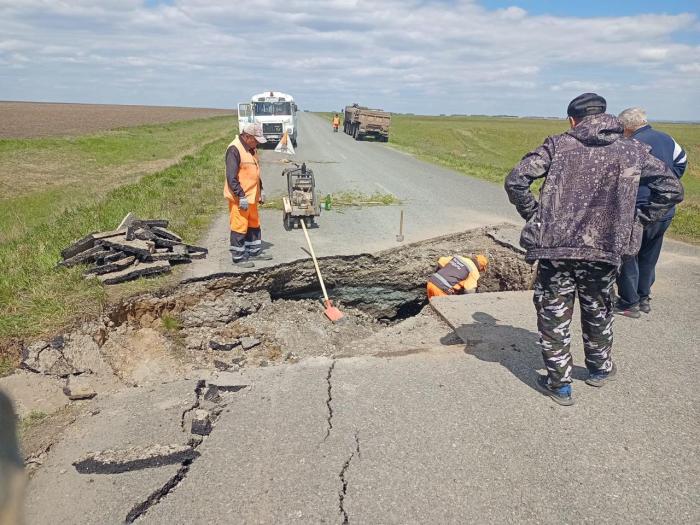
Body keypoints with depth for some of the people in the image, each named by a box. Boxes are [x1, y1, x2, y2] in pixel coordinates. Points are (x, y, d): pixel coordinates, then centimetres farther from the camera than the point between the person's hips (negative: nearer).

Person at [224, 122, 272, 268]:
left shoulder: (251, 148, 13)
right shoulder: (234, 149, -18)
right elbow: (231, 177, -22)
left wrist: (260, 190, 22)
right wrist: (241, 196, -24)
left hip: (252, 196, 10)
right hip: (239, 198, -10)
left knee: (254, 225, 18)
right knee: (239, 227, -2)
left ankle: (255, 252, 31)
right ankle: (238, 257, 7)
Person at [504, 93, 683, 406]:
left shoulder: (558, 145, 0)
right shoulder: (633, 150, 7)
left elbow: (515, 181, -9)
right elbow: (671, 190, 6)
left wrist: (533, 215, 3)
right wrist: (635, 221, 10)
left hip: (555, 247, -2)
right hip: (605, 250, 3)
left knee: (554, 316, 11)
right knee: (597, 312, 24)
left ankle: (559, 384, 20)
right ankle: (599, 369, 44)